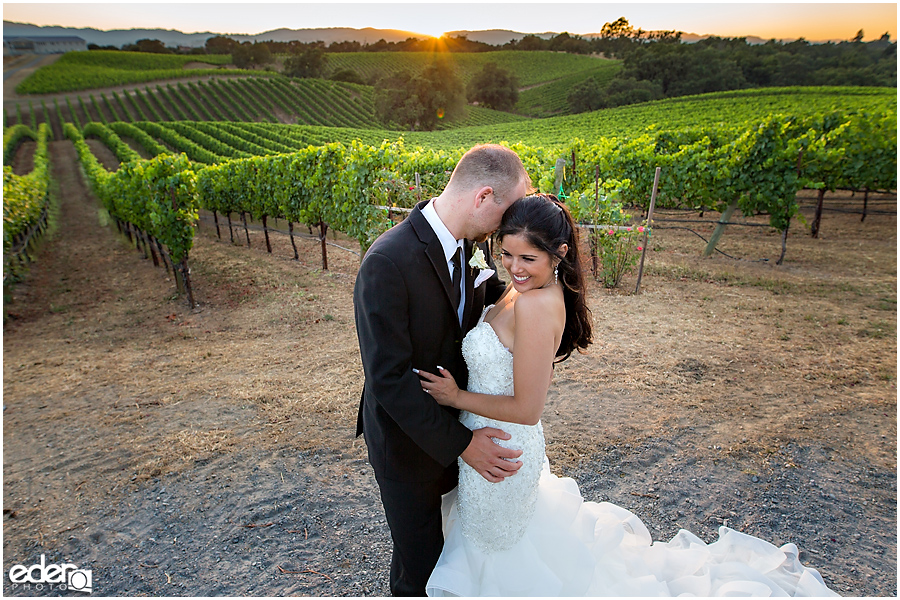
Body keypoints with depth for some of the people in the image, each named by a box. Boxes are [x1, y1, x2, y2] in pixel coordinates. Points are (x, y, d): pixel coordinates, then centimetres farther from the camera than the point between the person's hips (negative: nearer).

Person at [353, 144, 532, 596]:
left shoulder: (475, 244, -7)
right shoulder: (387, 262, -30)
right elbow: (388, 379, -28)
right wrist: (461, 443, -23)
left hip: (459, 420, 7)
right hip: (410, 440, -6)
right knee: (420, 562, 18)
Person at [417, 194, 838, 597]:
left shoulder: (534, 306, -32)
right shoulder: (528, 287, -5)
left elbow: (526, 409, -27)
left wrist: (457, 397, -18)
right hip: (508, 444, 8)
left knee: (504, 559, 20)